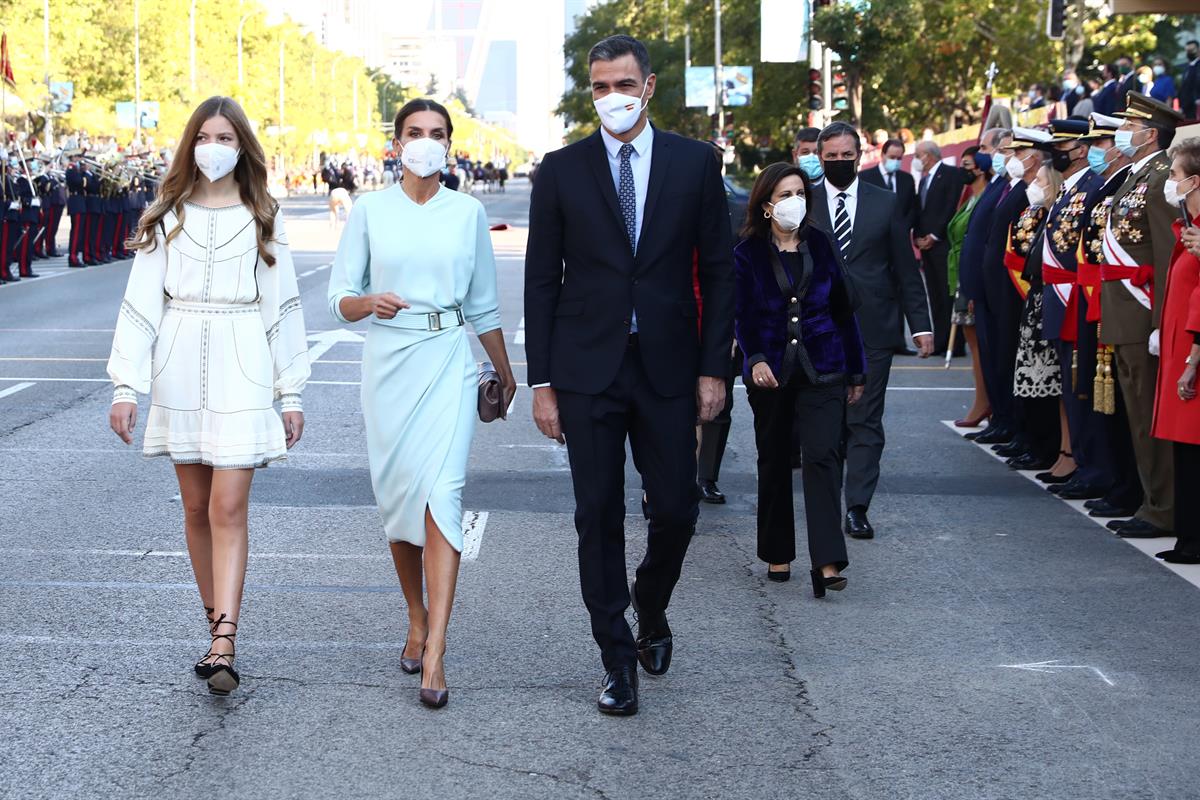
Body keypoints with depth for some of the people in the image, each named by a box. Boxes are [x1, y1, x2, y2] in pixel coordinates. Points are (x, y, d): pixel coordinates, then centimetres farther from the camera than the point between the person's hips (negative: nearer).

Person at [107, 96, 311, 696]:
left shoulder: (263, 219, 5)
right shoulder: (166, 217, 7)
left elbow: (283, 308, 6)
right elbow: (140, 303, 4)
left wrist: (291, 393, 3)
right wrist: (126, 386, -4)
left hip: (241, 373, -2)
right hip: (180, 371, 2)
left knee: (228, 508, -10)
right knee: (196, 507, 8)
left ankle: (223, 647, -15)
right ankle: (218, 627, 20)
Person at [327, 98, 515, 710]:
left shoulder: (468, 212, 5)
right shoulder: (370, 210, 3)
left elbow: (483, 304, 15)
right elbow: (340, 298, 1)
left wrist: (505, 371, 22)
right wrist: (370, 302, -20)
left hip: (449, 363, -1)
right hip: (388, 361, 1)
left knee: (441, 493, -14)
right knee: (396, 495, 8)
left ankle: (434, 656, -17)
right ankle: (417, 621, 30)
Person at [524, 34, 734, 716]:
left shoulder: (695, 163, 3)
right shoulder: (562, 170, 3)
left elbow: (718, 270, 5)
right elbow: (542, 281, 4)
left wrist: (714, 367, -2)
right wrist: (542, 381, 0)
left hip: (668, 366, 0)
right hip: (587, 370, 0)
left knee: (676, 511, 3)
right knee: (599, 518, 1)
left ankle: (650, 610, 33)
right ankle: (618, 658, 11)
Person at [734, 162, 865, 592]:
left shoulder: (822, 244, 5)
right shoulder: (748, 253, 0)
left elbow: (843, 309, 10)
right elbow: (743, 315, -5)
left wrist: (855, 370, 11)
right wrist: (755, 359, -23)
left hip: (821, 368, 0)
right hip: (771, 371, 0)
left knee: (822, 455, -13)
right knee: (774, 461, 9)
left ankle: (827, 563, -19)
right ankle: (778, 554, 23)